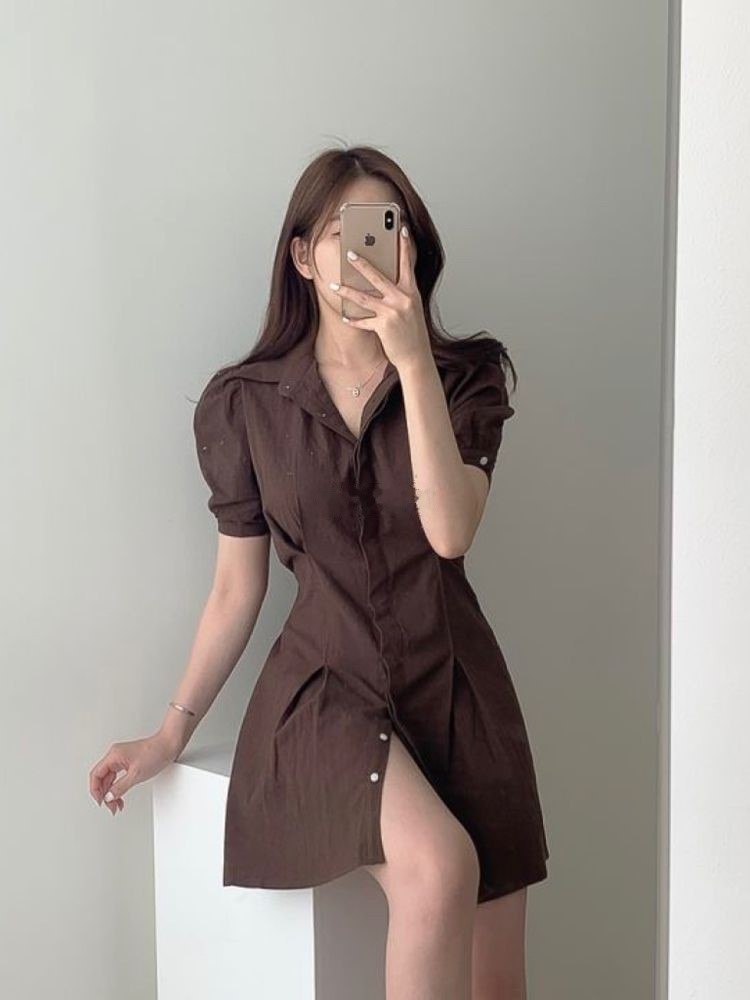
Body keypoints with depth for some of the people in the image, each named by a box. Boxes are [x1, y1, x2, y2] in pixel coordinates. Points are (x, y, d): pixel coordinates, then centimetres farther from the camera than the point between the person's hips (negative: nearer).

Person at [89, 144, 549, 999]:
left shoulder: (466, 376, 1)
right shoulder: (242, 402, -1)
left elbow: (450, 531, -17)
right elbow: (237, 586, 5)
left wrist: (413, 360, -21)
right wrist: (172, 732, 5)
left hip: (453, 684, 2)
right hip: (326, 682, -2)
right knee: (438, 866, -31)